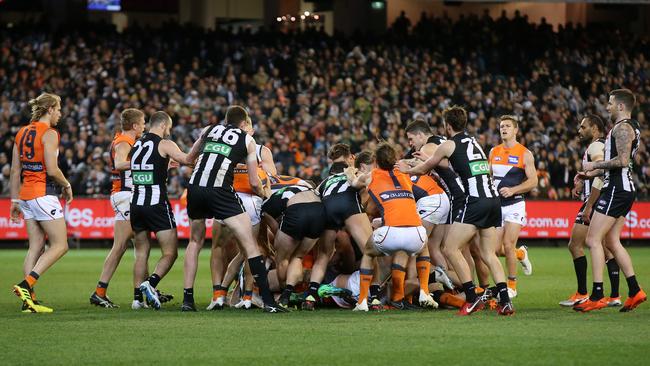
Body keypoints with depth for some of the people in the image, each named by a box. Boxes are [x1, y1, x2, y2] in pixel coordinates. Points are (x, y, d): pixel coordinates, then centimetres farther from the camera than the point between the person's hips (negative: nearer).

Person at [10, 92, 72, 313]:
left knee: (36, 247, 9)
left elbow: (15, 171, 13)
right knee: (60, 245, -2)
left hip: (25, 194, 8)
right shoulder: (49, 133, -11)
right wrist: (67, 186, -1)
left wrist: (15, 200, 17)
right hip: (44, 193, -8)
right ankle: (26, 285, -16)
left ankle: (29, 299, 4)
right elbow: (52, 170, -18)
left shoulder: (22, 132, 12)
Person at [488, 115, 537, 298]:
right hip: (496, 205, 5)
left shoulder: (524, 154, -4)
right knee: (496, 249, 0)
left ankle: (512, 285, 2)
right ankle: (521, 254, 32)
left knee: (508, 246, -12)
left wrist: (512, 190, -18)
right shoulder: (494, 152, 11)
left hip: (514, 204, -5)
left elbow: (533, 181, -7)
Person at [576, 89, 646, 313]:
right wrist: (591, 173, 22)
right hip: (624, 188, 11)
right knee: (612, 242, 14)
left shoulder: (622, 127, -13)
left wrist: (595, 165, -13)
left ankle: (597, 296, -13)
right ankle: (635, 292, 14)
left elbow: (622, 160, -25)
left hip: (617, 190, -11)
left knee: (593, 240, -10)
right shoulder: (632, 127, 19)